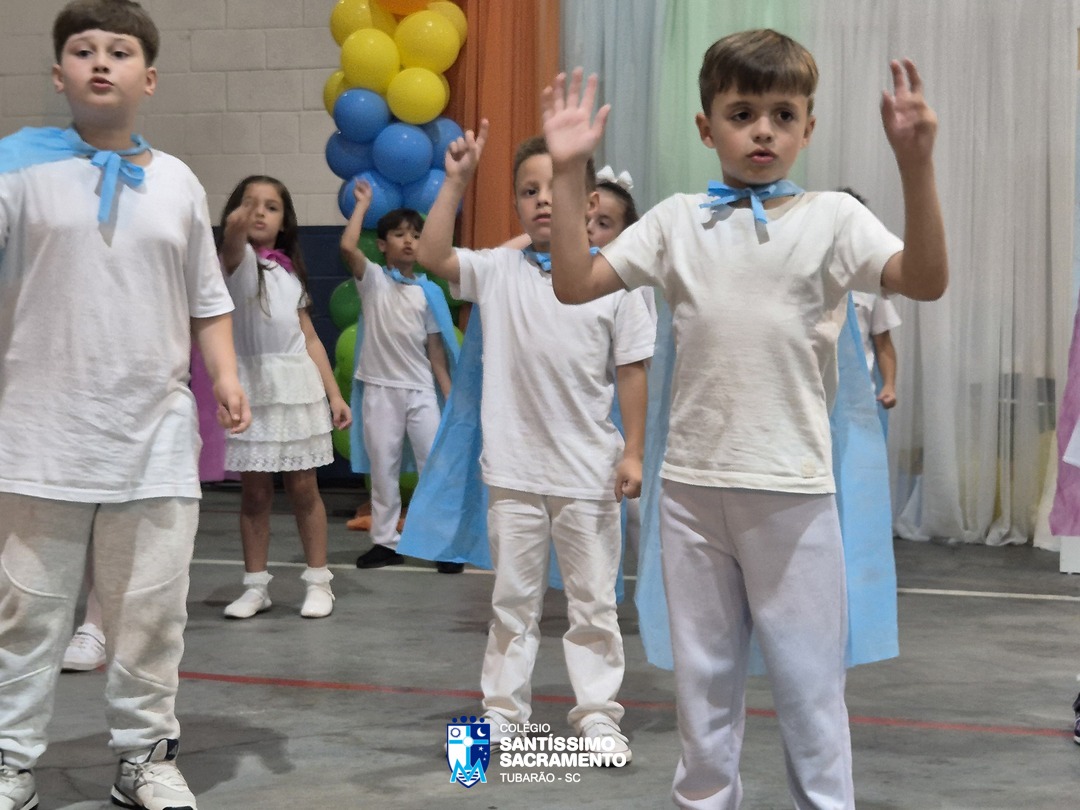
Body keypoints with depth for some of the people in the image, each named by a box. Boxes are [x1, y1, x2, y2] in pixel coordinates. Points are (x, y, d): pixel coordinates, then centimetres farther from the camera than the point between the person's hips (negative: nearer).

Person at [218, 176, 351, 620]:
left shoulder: (290, 271, 12)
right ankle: (255, 585, 13)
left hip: (297, 385, 2)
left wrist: (335, 394, 5)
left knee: (303, 487, 5)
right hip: (251, 386, -2)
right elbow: (231, 239, -27)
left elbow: (310, 338, 11)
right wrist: (237, 223, -49)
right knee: (254, 490, 3)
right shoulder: (237, 261, 0)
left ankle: (318, 582, 13)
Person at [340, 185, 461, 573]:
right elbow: (347, 246, -19)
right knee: (382, 468, 6)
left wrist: (450, 396, 2)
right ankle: (386, 541, 16)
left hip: (420, 390, 1)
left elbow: (435, 347, 7)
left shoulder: (428, 291, 5)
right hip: (380, 388, -1)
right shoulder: (373, 280, 1)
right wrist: (362, 203, -8)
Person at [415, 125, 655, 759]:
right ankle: (504, 710, 23)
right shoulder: (498, 271, 1)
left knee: (594, 600, 8)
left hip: (590, 472, -1)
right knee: (513, 598, 13)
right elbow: (433, 256, -13)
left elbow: (632, 370, -2)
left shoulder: (613, 279, -3)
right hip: (515, 471, 2)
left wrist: (633, 451, -5)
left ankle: (598, 714, 18)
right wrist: (456, 182, -16)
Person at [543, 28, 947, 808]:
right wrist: (569, 173, -4)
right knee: (702, 672, 15)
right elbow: (574, 284, 3)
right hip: (692, 482, 3)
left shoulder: (832, 217, -2)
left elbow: (926, 280, -16)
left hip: (793, 487, -3)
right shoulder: (677, 220, 5)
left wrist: (916, 165, -27)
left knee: (809, 678, 6)